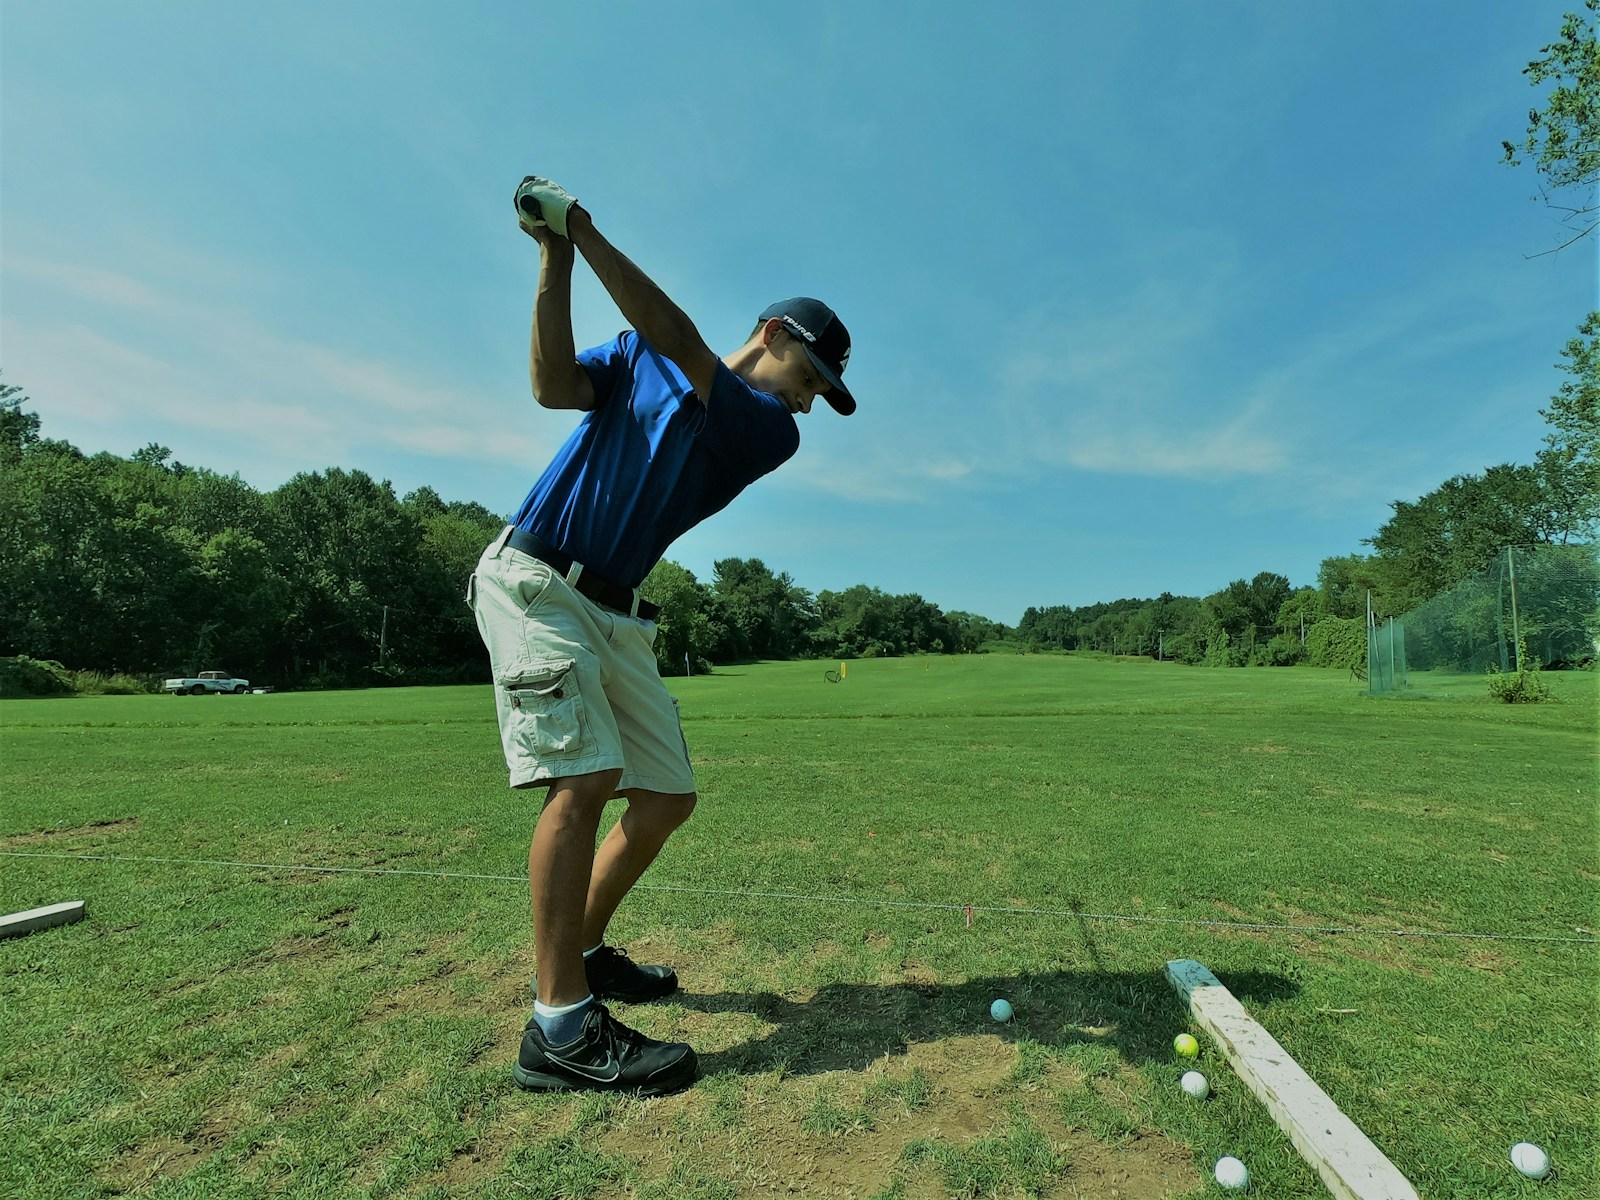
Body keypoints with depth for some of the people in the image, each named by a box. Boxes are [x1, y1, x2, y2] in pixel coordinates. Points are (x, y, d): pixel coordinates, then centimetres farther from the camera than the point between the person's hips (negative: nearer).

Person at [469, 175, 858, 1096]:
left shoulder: (772, 433, 4)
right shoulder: (637, 356, 8)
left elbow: (681, 345, -9)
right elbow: (554, 386, -8)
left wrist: (588, 233, -10)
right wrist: (555, 263, -14)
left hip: (616, 615, 4)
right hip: (532, 582, -4)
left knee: (667, 798, 3)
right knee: (585, 778, -19)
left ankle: (583, 954, 24)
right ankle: (562, 1028, -10)